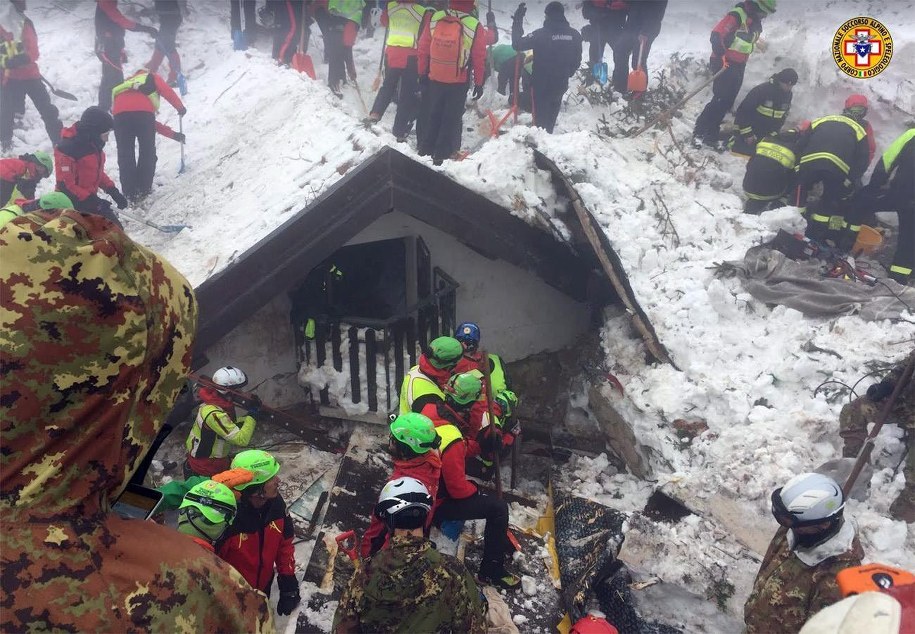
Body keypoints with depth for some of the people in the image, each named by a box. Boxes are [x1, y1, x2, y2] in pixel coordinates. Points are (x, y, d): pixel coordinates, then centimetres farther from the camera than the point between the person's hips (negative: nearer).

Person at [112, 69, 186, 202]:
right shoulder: (152, 77, 32)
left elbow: (150, 124, 38)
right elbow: (167, 92, 9)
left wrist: (172, 134, 39)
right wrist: (180, 107, 23)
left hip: (120, 112, 4)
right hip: (142, 111, -4)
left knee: (125, 154, 9)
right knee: (147, 152, 9)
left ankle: (130, 193, 6)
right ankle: (144, 189, 9)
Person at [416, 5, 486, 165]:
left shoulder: (434, 18, -5)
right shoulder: (474, 26, -12)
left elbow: (423, 49, 1)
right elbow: (479, 58, -7)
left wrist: (422, 73, 11)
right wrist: (479, 83, 3)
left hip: (433, 79, 3)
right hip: (459, 82, -3)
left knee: (430, 115, 18)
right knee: (451, 119, 9)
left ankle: (425, 149, 27)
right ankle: (442, 155, 11)